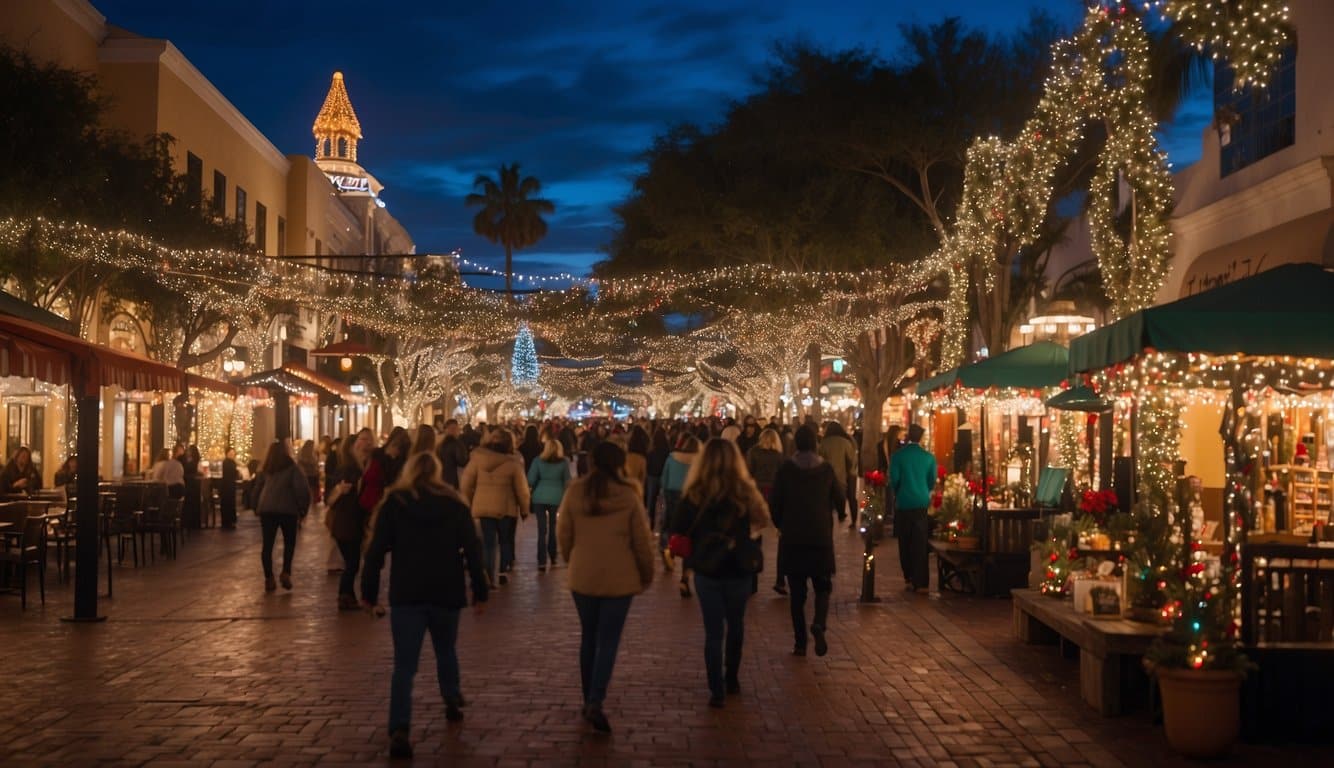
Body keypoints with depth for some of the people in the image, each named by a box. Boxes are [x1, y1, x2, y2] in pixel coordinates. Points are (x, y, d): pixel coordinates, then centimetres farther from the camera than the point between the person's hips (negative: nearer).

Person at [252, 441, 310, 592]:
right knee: (289, 542, 12)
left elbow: (258, 488, 19)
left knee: (267, 544, 6)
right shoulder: (293, 467, 2)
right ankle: (286, 572, -5)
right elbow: (302, 489, -8)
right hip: (287, 510, -3)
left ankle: (269, 578, 2)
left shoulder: (265, 469, 15)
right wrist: (302, 508, 0)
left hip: (266, 509, 3)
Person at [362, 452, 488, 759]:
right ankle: (452, 702, 38)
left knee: (404, 665, -4)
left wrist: (369, 591, 3)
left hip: (406, 594, -1)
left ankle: (400, 731, -17)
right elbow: (472, 550, 1)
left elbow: (376, 550, -3)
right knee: (446, 649, 27)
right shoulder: (454, 504, 3)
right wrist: (480, 592, 5)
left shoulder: (393, 503, 1)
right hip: (446, 592, 2)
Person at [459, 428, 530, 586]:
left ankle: (489, 576, 2)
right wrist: (524, 509, 8)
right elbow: (521, 489, -5)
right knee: (505, 542, 18)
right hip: (505, 508, -1)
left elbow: (465, 483, -1)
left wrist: (467, 502, 11)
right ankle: (502, 573, 17)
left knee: (488, 542, 7)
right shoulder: (513, 463, -10)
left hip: (483, 506, 1)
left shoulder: (477, 458, -6)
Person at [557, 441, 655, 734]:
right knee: (608, 641, 2)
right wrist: (647, 573, 9)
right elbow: (642, 540, -5)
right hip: (619, 578, -3)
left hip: (583, 577, 3)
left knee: (588, 638, 16)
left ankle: (589, 701, 23)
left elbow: (563, 533, 4)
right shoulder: (629, 495, -10)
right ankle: (595, 702, -10)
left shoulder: (575, 492, -4)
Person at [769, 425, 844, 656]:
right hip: (821, 537, 0)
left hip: (792, 539, 0)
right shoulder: (826, 469, -3)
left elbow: (774, 503, -5)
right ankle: (819, 625, -16)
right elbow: (840, 500, 5)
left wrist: (780, 525, 13)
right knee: (822, 587, 11)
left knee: (797, 592, 8)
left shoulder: (786, 469, -6)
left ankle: (800, 642, 7)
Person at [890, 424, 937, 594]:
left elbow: (894, 479, -8)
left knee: (905, 542, 10)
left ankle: (909, 579, 13)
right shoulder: (929, 457, -2)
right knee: (920, 543, 4)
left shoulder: (898, 455, -9)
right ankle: (921, 582, 1)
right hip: (921, 503, 2)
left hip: (903, 503, -1)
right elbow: (932, 481, 4)